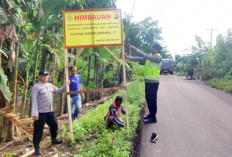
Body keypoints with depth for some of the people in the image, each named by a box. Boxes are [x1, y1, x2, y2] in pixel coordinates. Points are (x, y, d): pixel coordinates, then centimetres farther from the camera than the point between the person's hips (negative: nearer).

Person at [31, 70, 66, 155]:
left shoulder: (50, 85, 9)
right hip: (40, 113, -7)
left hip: (50, 111, 8)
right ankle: (37, 147, 13)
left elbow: (58, 91, 21)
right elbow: (34, 101, -16)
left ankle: (54, 139, 43)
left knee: (54, 124, 20)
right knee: (38, 129, -1)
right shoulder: (36, 87, -12)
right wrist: (34, 113, -21)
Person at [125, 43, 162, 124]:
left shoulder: (158, 57, -12)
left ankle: (153, 118, 3)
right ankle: (151, 114, 28)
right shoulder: (150, 56, 15)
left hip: (153, 82, -9)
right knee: (148, 99, 15)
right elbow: (140, 58, 14)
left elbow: (145, 56, -24)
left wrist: (136, 49, -24)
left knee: (152, 99, -4)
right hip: (148, 81, 9)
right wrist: (129, 58, 8)